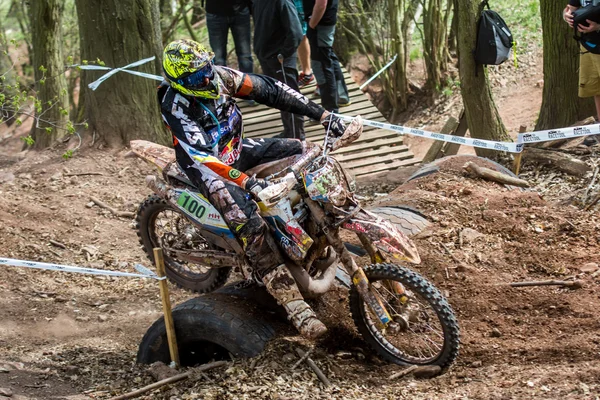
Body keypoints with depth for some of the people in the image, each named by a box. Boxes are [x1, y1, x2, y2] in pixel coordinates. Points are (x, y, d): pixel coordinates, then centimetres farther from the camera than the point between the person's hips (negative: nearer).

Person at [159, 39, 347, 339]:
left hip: (237, 149, 7)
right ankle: (295, 307, -28)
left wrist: (321, 114, -14)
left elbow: (268, 89, -9)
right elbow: (201, 155, -37)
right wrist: (246, 181, -49)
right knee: (251, 226, -28)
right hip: (209, 167, -7)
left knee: (307, 152, -2)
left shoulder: (218, 76, -9)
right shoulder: (175, 105, -27)